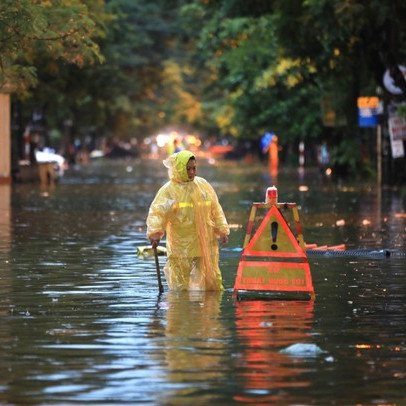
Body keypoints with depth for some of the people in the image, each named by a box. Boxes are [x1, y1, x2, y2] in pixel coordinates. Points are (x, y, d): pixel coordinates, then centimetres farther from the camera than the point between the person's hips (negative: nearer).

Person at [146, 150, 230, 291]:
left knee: (213, 280, 11)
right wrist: (154, 232, -32)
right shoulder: (168, 190, -7)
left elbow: (216, 210, 14)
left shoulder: (203, 185, 7)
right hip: (180, 246, -4)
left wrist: (222, 230, 10)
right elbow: (157, 212, -17)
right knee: (180, 285, 0)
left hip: (206, 245, 4)